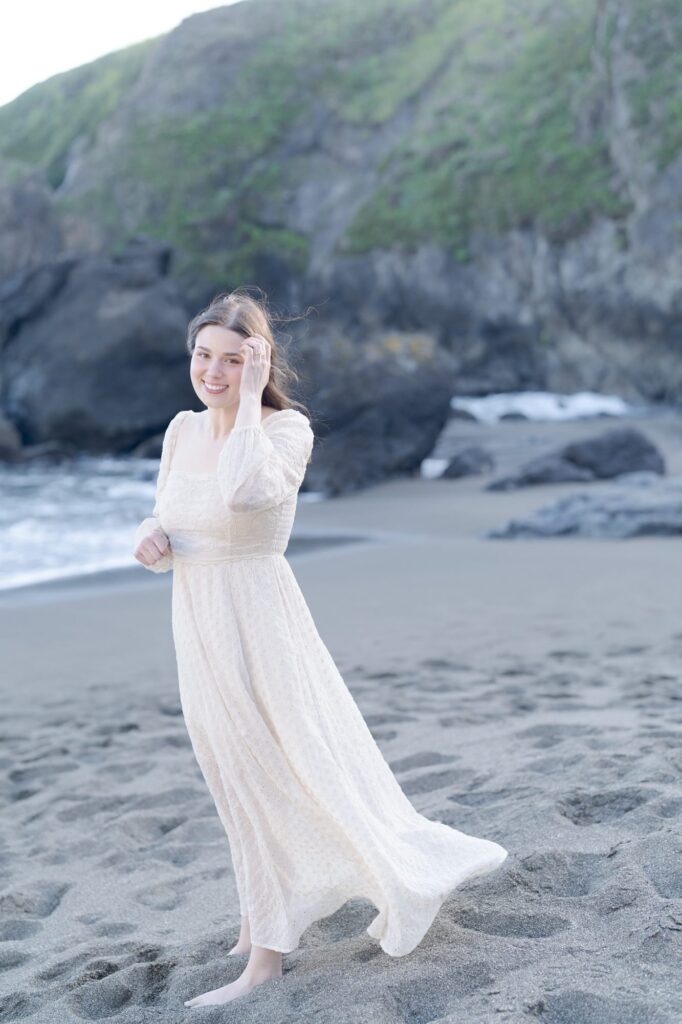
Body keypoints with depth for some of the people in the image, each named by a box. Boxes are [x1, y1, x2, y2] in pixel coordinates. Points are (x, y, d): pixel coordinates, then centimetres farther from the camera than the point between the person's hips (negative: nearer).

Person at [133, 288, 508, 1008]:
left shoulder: (286, 428, -14)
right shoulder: (182, 430, 5)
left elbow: (244, 492, -36)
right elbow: (166, 522, 15)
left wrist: (249, 397, -26)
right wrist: (149, 538, -9)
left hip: (258, 628, -7)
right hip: (198, 630, 7)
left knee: (277, 777, 2)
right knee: (242, 786, 18)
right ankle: (257, 935, 33)